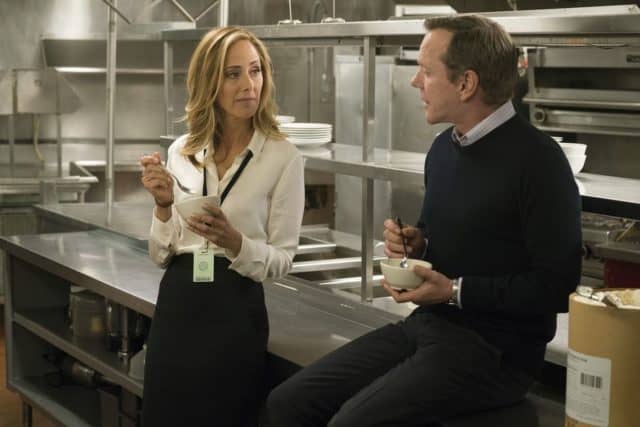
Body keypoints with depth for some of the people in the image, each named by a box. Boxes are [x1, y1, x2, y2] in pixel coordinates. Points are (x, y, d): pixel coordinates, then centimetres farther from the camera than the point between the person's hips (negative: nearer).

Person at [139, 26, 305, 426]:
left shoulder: (284, 156, -7)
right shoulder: (182, 151, 6)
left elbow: (282, 260, -5)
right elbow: (161, 255, 7)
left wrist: (234, 241, -23)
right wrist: (163, 204, -10)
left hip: (236, 311, -4)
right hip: (175, 306, 4)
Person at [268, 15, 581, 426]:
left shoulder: (536, 160, -17)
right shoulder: (444, 147, 10)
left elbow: (559, 286, -19)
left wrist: (455, 291, -18)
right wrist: (416, 243, 2)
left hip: (492, 349, -8)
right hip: (426, 324, 8)